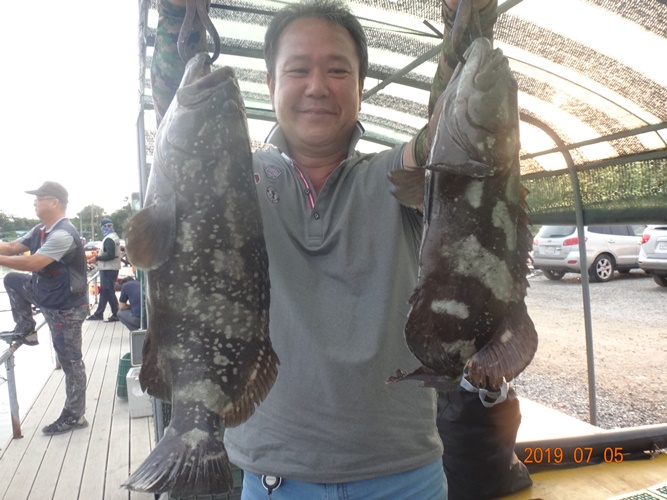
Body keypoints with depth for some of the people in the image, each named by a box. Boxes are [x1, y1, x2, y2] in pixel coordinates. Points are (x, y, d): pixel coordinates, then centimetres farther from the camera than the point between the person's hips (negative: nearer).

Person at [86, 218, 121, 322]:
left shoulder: (109, 239, -19)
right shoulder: (114, 237, 13)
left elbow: (110, 255, -26)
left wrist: (97, 258, -17)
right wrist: (99, 257, 16)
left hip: (108, 269, -10)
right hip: (111, 268, 10)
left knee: (109, 292, -3)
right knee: (104, 291, 15)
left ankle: (116, 315, 3)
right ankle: (98, 314, 22)